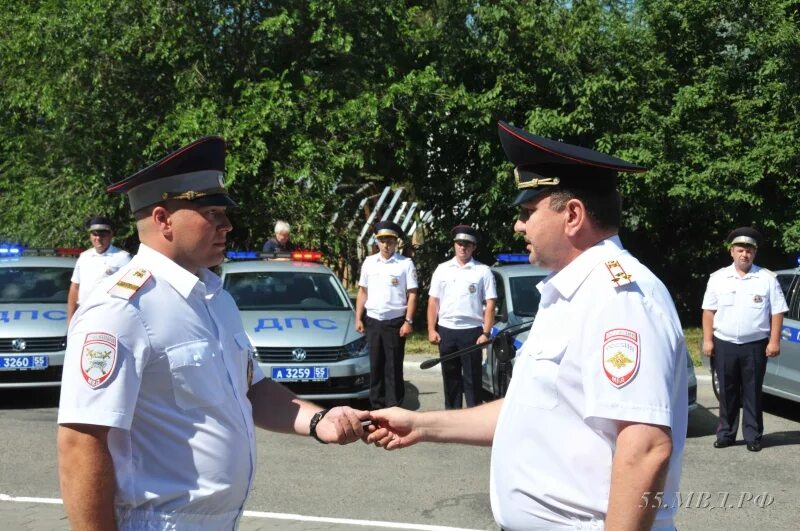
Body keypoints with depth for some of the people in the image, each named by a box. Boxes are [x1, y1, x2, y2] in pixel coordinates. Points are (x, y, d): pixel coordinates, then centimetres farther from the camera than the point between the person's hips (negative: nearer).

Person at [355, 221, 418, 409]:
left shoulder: (406, 263, -4)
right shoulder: (369, 262, 8)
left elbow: (412, 294, -5)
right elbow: (362, 292, 12)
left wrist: (408, 321, -11)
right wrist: (358, 318, 7)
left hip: (395, 322, -4)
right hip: (373, 321, 4)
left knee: (394, 366, 1)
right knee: (375, 365, 9)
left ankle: (394, 406, 6)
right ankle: (376, 404, 17)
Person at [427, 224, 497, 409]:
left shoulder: (483, 271, -1)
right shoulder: (442, 269, 9)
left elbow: (490, 304, -3)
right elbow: (433, 301, 9)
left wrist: (486, 333, -10)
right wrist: (431, 329, 2)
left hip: (472, 331, -3)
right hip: (446, 330, 3)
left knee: (472, 377, 0)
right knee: (450, 376, 11)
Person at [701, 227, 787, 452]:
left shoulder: (767, 279, 1)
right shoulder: (718, 278, 5)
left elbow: (777, 312, 0)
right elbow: (709, 311, 6)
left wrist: (774, 341, -7)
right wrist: (707, 340, -1)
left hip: (755, 345, -1)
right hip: (724, 344, 2)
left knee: (752, 393, 3)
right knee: (727, 392, 8)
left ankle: (753, 436, 10)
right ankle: (725, 434, 16)